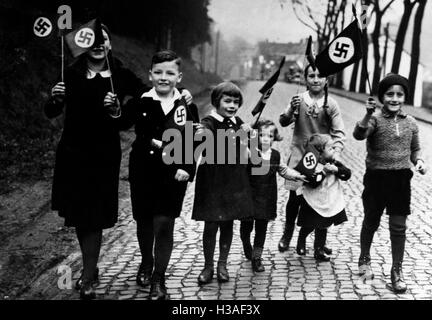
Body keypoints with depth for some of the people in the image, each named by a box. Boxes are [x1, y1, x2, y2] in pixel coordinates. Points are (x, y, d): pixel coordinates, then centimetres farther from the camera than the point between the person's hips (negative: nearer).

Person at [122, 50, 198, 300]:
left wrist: (186, 167, -7)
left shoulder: (186, 105, -2)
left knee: (164, 224, -4)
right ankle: (146, 263, 43)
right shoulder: (140, 102, -3)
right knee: (144, 221, 16)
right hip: (143, 172, 1)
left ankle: (159, 280, 10)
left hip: (173, 175, -1)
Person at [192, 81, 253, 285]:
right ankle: (208, 266, 18)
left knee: (228, 223, 11)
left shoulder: (238, 123, 5)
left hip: (234, 181, 5)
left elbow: (244, 156, 10)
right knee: (211, 225, 2)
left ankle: (222, 264, 26)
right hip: (212, 181, -4)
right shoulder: (209, 122, -10)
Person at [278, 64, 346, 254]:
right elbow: (283, 122, -11)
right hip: (299, 155, 0)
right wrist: (291, 110, -31)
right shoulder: (298, 100, -2)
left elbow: (338, 132, -6)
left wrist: (336, 152, -22)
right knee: (294, 197, 5)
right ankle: (287, 235, 26)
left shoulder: (331, 104, -2)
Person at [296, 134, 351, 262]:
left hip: (329, 203, 4)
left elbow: (348, 174, -6)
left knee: (322, 227, 11)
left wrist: (337, 170, -22)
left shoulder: (334, 163, 1)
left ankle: (319, 251, 21)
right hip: (313, 203, -4)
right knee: (308, 226, 11)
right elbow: (312, 182, -26)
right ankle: (301, 244, 39)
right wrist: (323, 172, -28)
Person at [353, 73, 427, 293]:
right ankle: (364, 260, 36)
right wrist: (368, 115, -43)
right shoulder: (375, 119, -10)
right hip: (377, 178, -2)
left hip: (401, 179, 3)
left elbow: (415, 149, 16)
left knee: (398, 227, 4)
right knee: (371, 223, 14)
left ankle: (397, 271, 16)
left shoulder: (410, 123, 3)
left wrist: (419, 161, -4)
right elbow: (359, 135, -29)